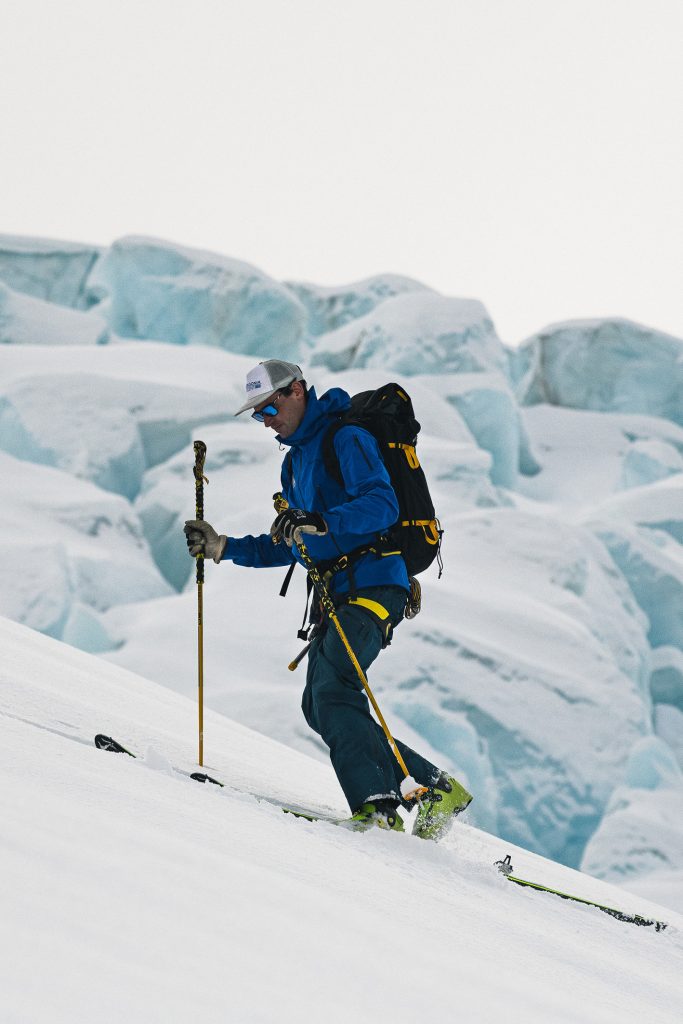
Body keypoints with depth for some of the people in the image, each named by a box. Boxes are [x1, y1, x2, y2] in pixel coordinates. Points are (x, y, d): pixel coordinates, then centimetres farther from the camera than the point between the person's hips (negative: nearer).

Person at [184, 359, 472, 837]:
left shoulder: (346, 438, -7)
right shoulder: (295, 462, 22)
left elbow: (383, 505, -21)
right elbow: (291, 546, 26)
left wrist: (321, 523, -34)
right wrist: (222, 547, 17)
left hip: (374, 586, -10)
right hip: (337, 594, 10)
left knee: (332, 687, -23)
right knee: (320, 707, 3)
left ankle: (379, 807, -27)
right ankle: (434, 787, 6)